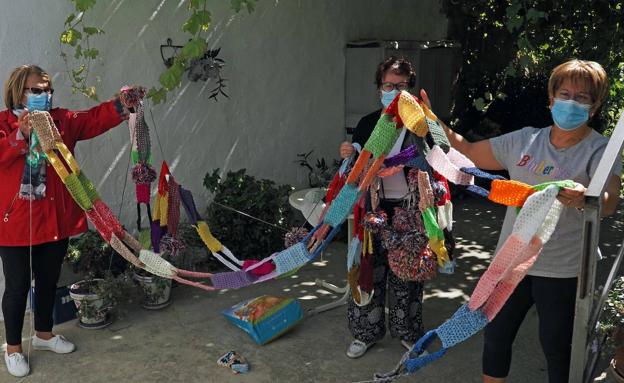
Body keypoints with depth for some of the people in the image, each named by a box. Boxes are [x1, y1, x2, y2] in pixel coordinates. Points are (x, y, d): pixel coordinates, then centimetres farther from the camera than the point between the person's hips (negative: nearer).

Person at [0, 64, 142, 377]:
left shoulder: (62, 121, 6)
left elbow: (95, 119, -10)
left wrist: (122, 104, -26)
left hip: (55, 218, 4)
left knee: (49, 280, 18)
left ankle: (43, 334, 38)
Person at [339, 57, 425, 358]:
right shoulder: (367, 124, 4)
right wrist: (349, 156, -11)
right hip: (374, 209, 2)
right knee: (369, 271, 6)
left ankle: (406, 331, 28)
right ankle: (367, 331, 24)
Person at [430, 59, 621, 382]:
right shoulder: (524, 140, 3)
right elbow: (468, 152, 10)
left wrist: (584, 198, -48)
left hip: (561, 271, -4)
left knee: (557, 348, 7)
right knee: (495, 337, 16)